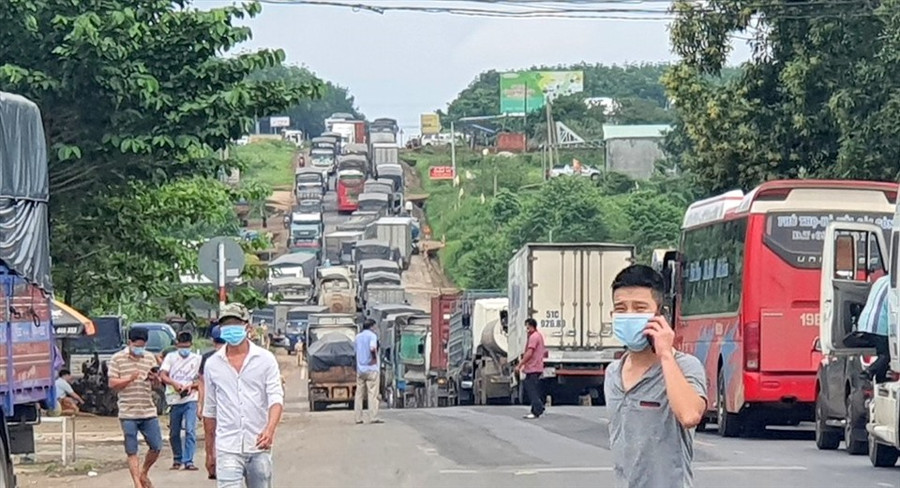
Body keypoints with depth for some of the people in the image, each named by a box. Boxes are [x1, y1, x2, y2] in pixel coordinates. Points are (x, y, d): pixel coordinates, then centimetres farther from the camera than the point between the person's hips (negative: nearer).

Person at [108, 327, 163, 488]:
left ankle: (144, 473, 28)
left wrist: (155, 379, -13)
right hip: (128, 413, -3)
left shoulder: (150, 358, 10)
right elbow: (112, 383, -6)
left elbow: (157, 384, 11)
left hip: (148, 412, 3)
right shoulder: (117, 359, -1)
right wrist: (130, 378, -20)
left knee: (156, 447, 4)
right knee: (132, 451, 0)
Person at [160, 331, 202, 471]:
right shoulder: (171, 357, 8)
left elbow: (201, 379, 7)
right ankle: (177, 459, 23)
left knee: (190, 430, -12)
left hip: (190, 399, -1)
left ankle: (188, 461, -12)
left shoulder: (197, 359, 8)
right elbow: (163, 374, -1)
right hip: (174, 400, 1)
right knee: (174, 432, 8)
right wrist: (174, 384, -19)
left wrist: (191, 386, -13)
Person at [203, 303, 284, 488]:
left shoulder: (265, 359, 1)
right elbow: (209, 411, 13)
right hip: (227, 449, 0)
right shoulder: (212, 364, 6)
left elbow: (276, 398, -8)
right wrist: (209, 451, 14)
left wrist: (270, 429, -27)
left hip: (259, 446, 0)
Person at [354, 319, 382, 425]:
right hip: (371, 368, -6)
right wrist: (375, 357, -8)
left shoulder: (358, 336, 14)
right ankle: (373, 418, -11)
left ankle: (358, 418, 5)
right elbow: (372, 348, -24)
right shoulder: (372, 335, -6)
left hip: (360, 369, 6)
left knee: (359, 394, 7)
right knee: (372, 393, -6)